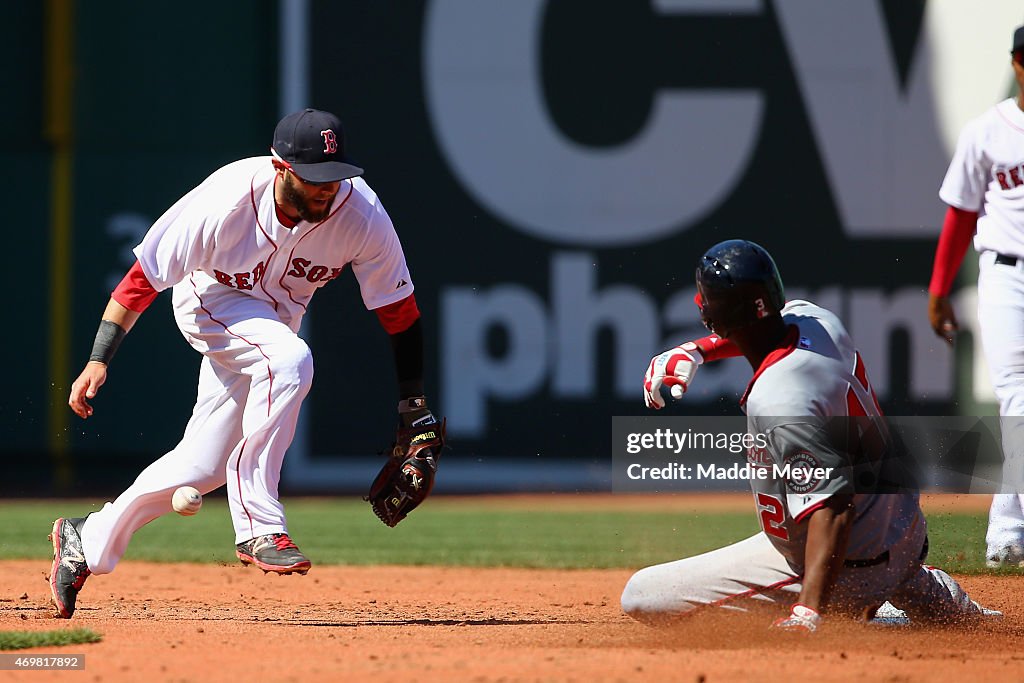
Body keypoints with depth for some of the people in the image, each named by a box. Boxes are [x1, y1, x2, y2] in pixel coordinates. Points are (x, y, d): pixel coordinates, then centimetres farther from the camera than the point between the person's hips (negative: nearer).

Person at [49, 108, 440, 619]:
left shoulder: (361, 213, -27)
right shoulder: (225, 202, -34)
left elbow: (399, 310, -15)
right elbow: (145, 275, -24)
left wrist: (413, 412, -15)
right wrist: (98, 360, -28)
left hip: (275, 318, 4)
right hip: (209, 299, -4)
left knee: (204, 466, 3)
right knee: (288, 359, -35)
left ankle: (89, 541, 25)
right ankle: (257, 527, -26)